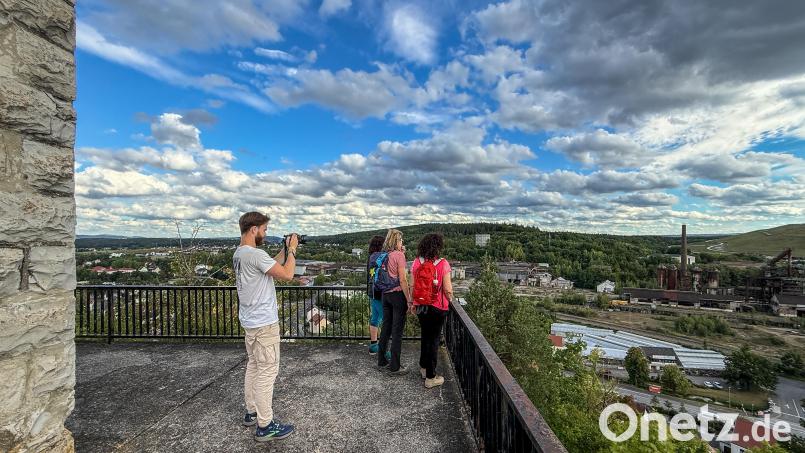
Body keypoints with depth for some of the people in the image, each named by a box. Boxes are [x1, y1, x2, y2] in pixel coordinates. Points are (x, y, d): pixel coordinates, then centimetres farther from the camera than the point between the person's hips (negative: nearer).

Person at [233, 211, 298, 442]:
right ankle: (265, 425, 9)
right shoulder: (255, 254, -24)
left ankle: (252, 412, 33)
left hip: (251, 320, 10)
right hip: (264, 322, -10)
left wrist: (285, 249, 12)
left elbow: (272, 266, 18)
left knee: (254, 366, 20)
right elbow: (287, 274, -22)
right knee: (267, 371, -1)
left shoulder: (239, 254, 8)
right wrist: (292, 249, -10)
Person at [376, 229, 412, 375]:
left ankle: (382, 361, 28)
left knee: (386, 327, 17)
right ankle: (394, 367, 11)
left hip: (385, 294, 7)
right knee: (397, 331, 2)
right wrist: (409, 300, -13)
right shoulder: (399, 255, -13)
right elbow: (402, 280, -16)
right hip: (398, 294, -7)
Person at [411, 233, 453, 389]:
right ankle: (430, 377, 16)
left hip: (421, 306, 4)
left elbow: (413, 285, -1)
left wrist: (413, 302, 12)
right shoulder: (443, 263, -16)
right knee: (434, 339, 8)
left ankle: (424, 368, 37)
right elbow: (448, 289, -15)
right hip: (438, 307, -4)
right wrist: (450, 300, 5)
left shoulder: (416, 262, -6)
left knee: (425, 336, 23)